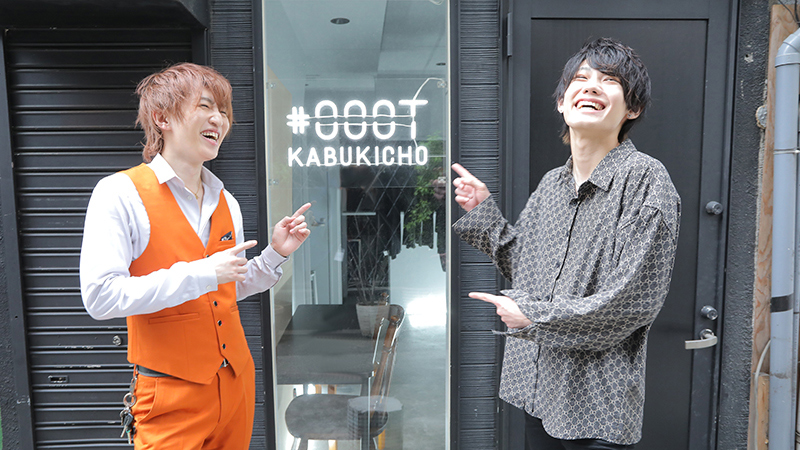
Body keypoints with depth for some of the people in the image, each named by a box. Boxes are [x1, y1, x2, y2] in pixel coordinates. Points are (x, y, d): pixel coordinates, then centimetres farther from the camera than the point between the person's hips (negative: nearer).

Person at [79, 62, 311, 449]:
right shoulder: (120, 193, -11)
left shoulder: (225, 201, 9)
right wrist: (200, 273, -23)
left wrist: (275, 254, 2)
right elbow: (100, 297, -20)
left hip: (236, 383, 7)